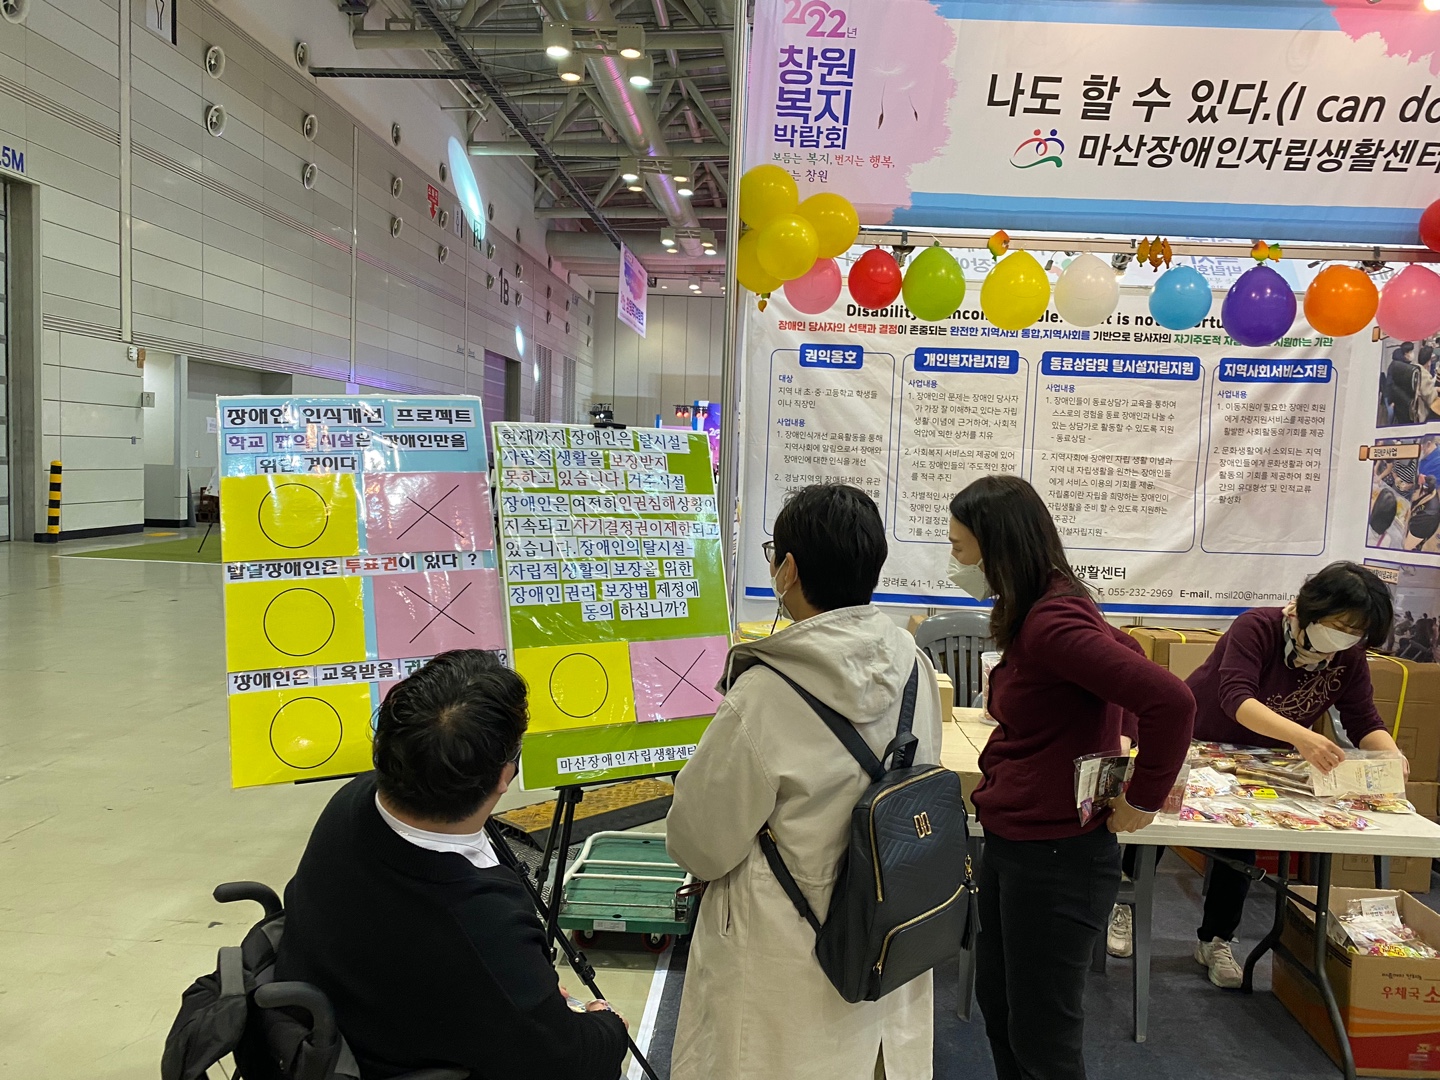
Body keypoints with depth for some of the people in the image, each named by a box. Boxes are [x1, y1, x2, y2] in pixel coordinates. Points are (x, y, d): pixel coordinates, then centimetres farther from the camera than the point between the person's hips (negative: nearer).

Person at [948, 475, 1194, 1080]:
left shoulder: (1051, 624, -23)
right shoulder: (1037, 612, 6)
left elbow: (1170, 700, -31)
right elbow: (1119, 653, 23)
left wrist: (1142, 802, -18)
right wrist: (1111, 744, 16)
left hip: (1056, 854, -10)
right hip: (1010, 842, 10)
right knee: (997, 1007, 22)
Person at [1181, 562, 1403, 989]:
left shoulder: (1349, 659, -14)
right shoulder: (1257, 628, -31)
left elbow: (1364, 722, -13)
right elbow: (1235, 697, -43)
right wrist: (1300, 737, -58)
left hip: (1256, 764, 4)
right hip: (1194, 744, -4)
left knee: (1240, 843, 5)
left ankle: (1216, 939, 25)